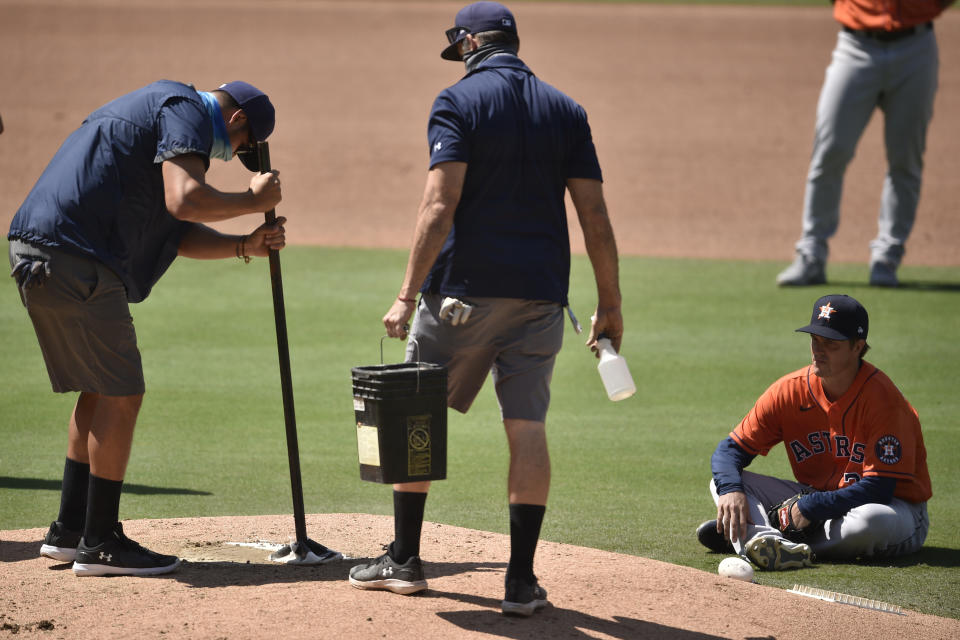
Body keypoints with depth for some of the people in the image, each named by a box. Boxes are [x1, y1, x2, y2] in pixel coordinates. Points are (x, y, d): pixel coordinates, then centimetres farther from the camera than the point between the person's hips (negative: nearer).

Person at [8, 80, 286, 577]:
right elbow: (184, 201, -20)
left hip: (34, 254, 11)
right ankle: (99, 544, -1)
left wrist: (243, 246, 12)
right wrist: (252, 200, -5)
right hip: (74, 260, -11)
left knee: (99, 391, 19)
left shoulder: (153, 108, 28)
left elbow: (176, 232, 24)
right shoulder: (186, 111, -4)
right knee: (121, 396, -4)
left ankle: (70, 531, 23)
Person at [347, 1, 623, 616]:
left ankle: (405, 559, 17)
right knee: (527, 427, 1)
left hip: (464, 288, -3)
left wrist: (409, 294, -15)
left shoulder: (459, 102, -3)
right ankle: (522, 581, -3)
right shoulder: (565, 110, 9)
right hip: (539, 290, 3)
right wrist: (610, 305, 9)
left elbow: (440, 207, -14)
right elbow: (595, 215, 4)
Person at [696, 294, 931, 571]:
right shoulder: (790, 390, -5)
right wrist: (730, 489, -27)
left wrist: (809, 508, -29)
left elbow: (879, 488, -26)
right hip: (815, 500, 5)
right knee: (724, 482, -10)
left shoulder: (880, 397, -21)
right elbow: (730, 449, -4)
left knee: (872, 520, -42)